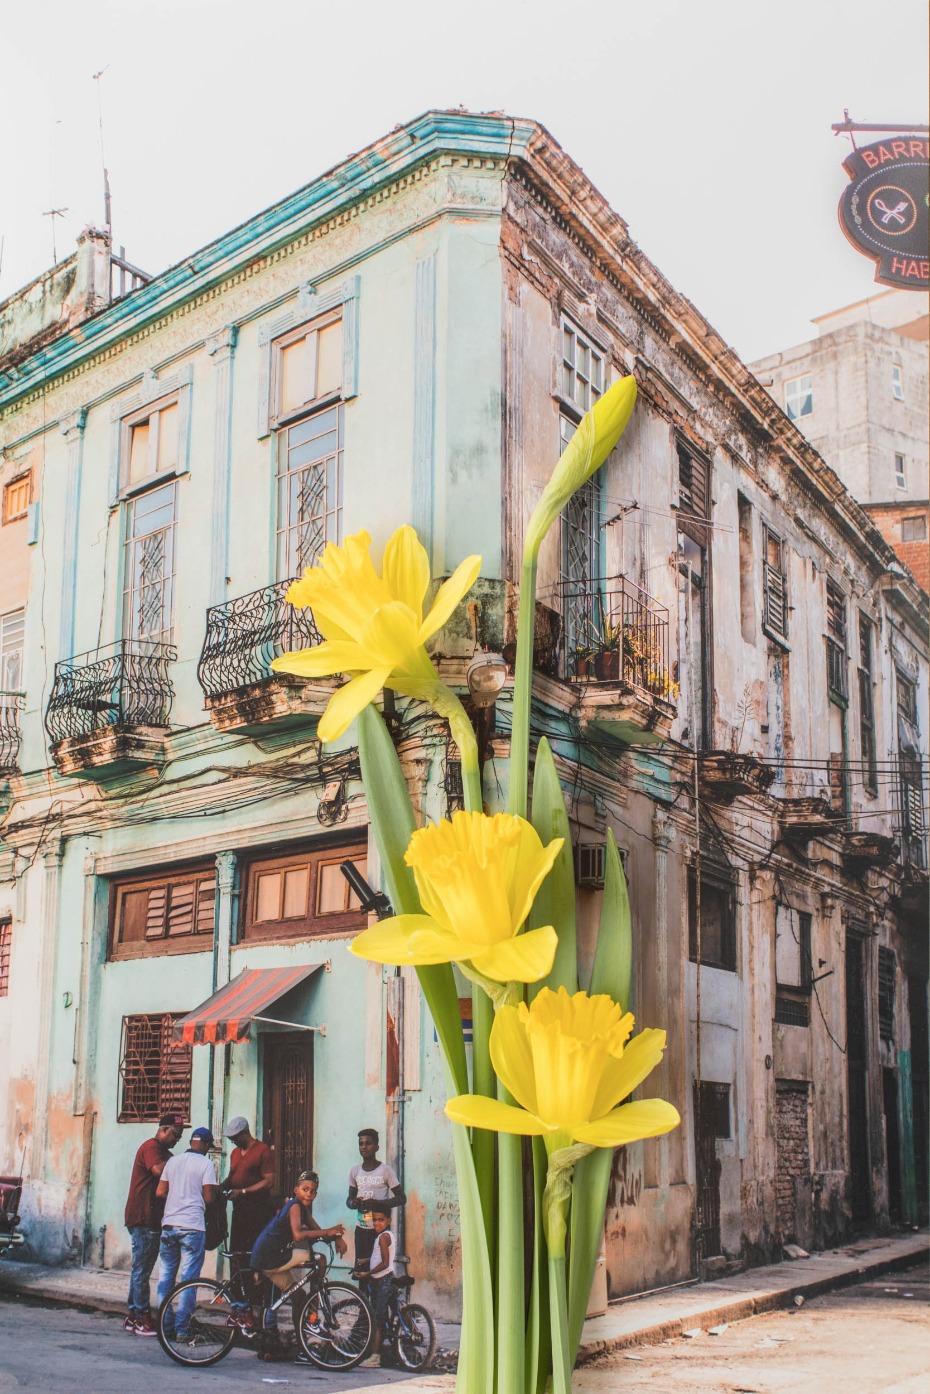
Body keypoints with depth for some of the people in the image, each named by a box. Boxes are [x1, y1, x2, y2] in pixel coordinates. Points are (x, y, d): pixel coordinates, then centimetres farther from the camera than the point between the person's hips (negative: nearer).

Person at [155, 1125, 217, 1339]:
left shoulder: (172, 1161, 9)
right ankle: (181, 1329, 0)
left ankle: (166, 1326, 14)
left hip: (169, 1223, 5)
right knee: (188, 1278, 1)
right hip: (192, 1225, -5)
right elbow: (209, 1198, -8)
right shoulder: (205, 1163, -5)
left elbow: (160, 1192, 7)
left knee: (166, 1275, 12)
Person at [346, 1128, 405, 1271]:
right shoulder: (355, 1171, 7)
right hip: (361, 1228, 4)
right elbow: (349, 1198, 16)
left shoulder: (386, 1170, -7)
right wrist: (354, 1203, -10)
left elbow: (402, 1198, -5)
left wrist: (378, 1203, -20)